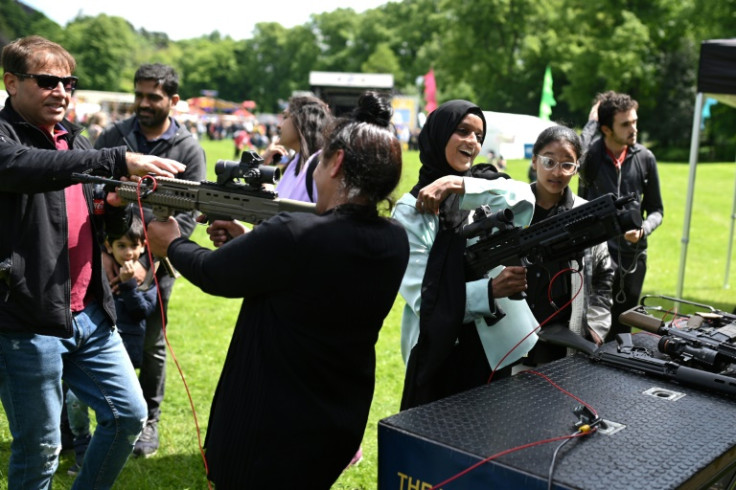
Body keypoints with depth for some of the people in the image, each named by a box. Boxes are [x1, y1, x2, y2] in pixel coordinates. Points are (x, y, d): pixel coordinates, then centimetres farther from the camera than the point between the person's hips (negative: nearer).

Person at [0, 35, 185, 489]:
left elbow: (107, 223, 19)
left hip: (91, 315, 7)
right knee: (40, 449, 5)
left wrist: (118, 205, -4)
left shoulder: (75, 140, 14)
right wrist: (120, 161, -38)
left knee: (129, 415, 14)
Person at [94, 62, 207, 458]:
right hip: (109, 257, 2)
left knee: (151, 345, 8)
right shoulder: (112, 137, 3)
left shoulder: (189, 150, -3)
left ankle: (149, 421, 26)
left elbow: (186, 217, -6)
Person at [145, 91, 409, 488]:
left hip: (267, 433, -6)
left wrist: (172, 244, 9)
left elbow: (213, 273, -10)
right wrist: (250, 240, 14)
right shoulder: (395, 243, -8)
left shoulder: (292, 235, -28)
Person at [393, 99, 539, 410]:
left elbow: (524, 199, -19)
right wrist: (490, 291, -27)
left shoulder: (483, 183, 5)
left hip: (497, 344, 3)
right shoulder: (410, 210, -5)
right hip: (439, 350, -3)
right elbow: (422, 294, -15)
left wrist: (457, 185, -27)